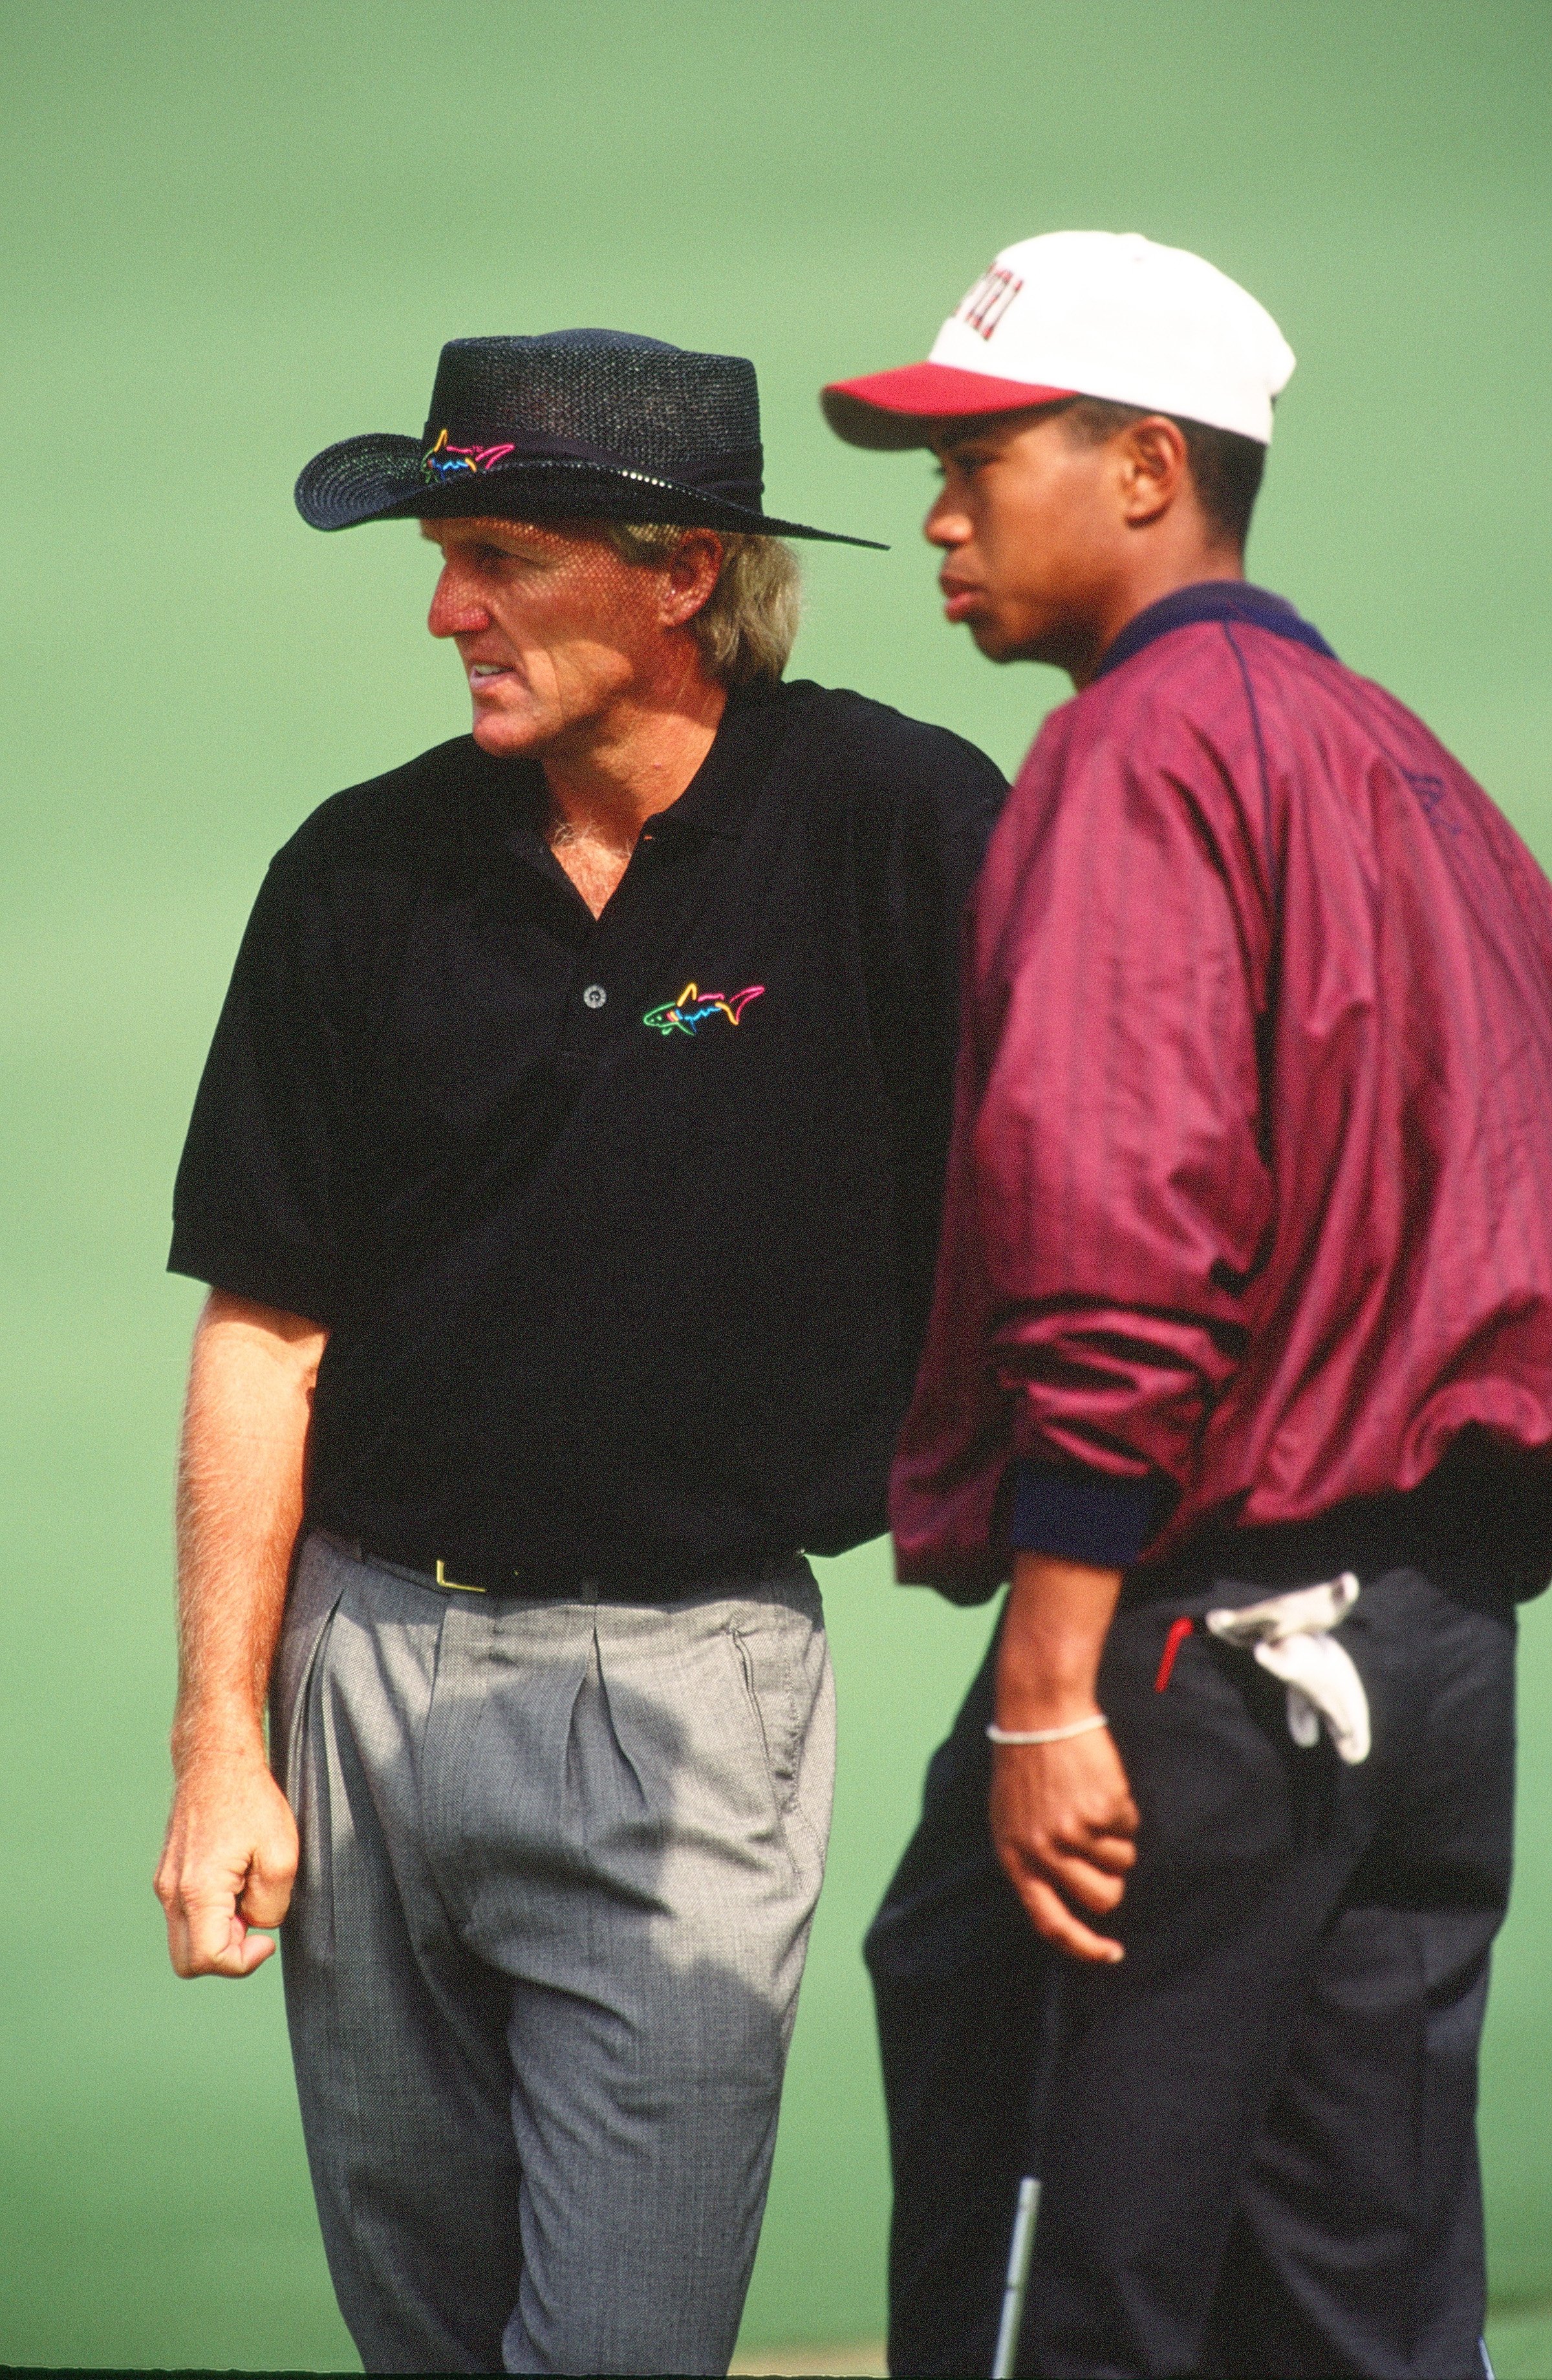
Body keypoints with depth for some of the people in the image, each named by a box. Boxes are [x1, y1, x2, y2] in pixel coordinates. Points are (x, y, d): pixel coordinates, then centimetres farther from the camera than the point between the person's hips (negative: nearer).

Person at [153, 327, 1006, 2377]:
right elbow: (266, 1329, 6)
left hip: (688, 1670, -4)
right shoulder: (366, 875, 3)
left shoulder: (897, 829, -7)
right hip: (369, 1660, 4)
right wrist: (221, 1742, 2)